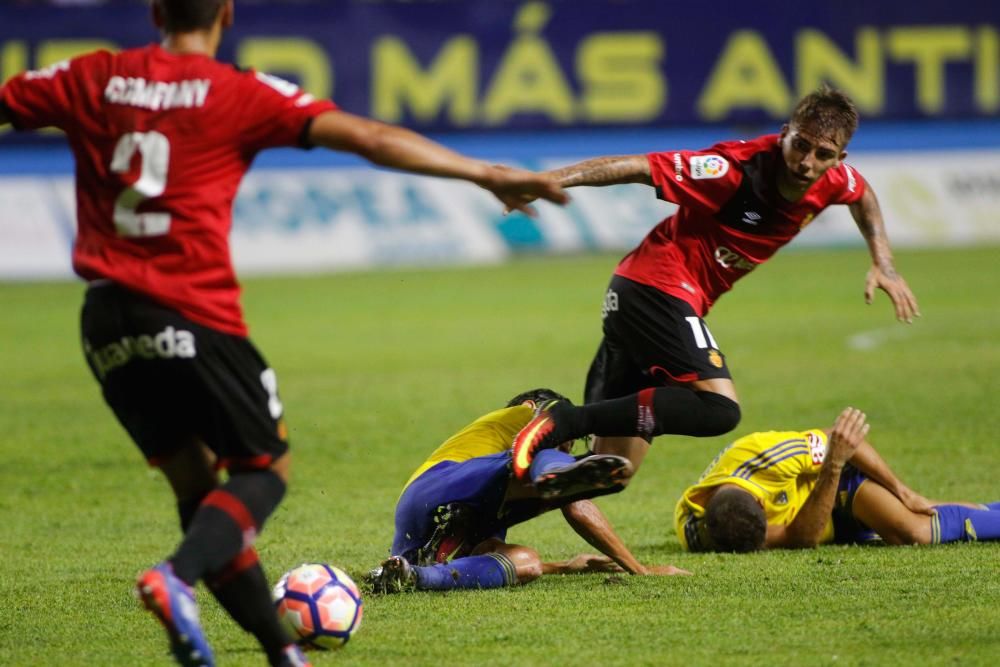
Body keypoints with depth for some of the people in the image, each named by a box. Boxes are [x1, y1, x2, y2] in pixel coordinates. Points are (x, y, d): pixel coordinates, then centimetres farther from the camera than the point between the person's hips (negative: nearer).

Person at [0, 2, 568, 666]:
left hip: (106, 324, 5)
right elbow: (367, 138, -8)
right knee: (267, 470, 9)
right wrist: (486, 175, -6)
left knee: (196, 483, 15)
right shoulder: (242, 94, -2)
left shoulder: (90, 79, 9)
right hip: (193, 316, -5)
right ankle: (178, 577, -18)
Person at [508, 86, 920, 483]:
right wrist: (550, 180, -31)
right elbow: (639, 168, -23)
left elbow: (862, 194, 27)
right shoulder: (740, 168, -22)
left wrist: (883, 264, 17)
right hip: (659, 286, -9)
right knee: (718, 408, -26)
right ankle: (564, 424, -28)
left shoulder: (832, 181, 1)